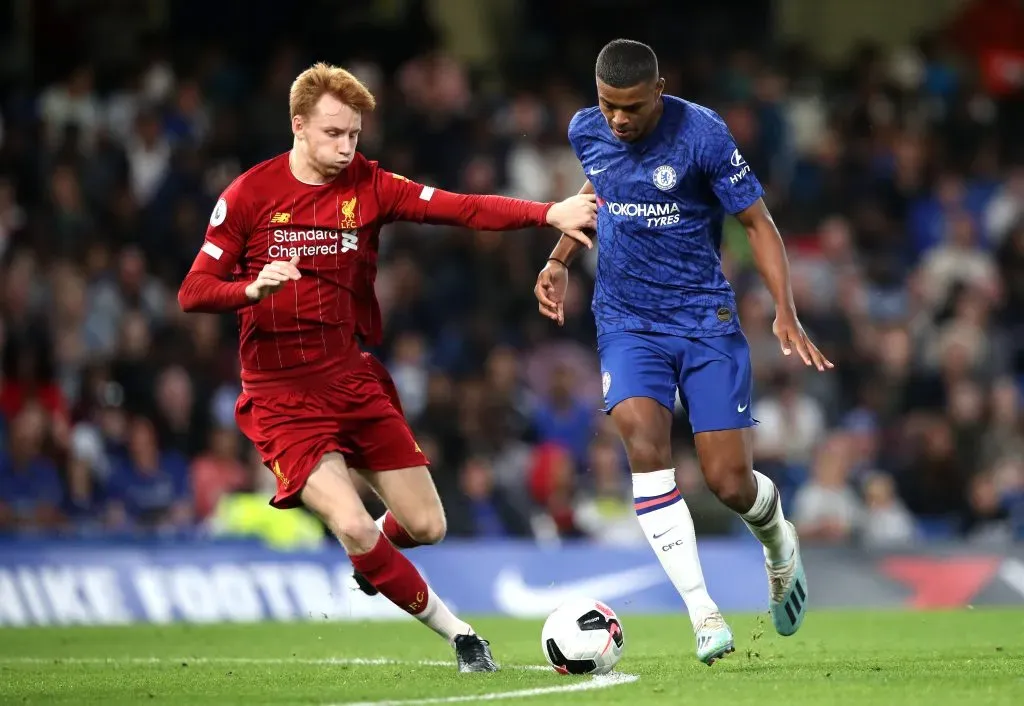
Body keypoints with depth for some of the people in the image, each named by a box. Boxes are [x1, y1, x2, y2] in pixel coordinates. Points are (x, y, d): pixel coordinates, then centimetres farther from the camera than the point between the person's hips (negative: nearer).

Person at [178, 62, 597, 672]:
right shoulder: (250, 194, -9)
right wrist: (254, 287, -31)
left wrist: (549, 214, -25)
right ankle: (457, 633, -5)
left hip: (352, 382, 4)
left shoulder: (368, 186, -1)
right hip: (281, 398, -4)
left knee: (427, 526, 3)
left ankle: (368, 549, 40)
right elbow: (193, 293, -10)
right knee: (353, 526, -21)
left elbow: (463, 209, -12)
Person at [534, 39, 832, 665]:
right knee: (645, 443, -25)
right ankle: (704, 613, -23)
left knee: (730, 482, -5)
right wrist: (561, 260, 14)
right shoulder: (586, 131, 0)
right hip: (627, 324, 3)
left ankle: (779, 544, 34)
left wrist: (786, 314, -17)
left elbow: (758, 222, -8)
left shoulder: (702, 133, -14)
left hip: (707, 319, -3)